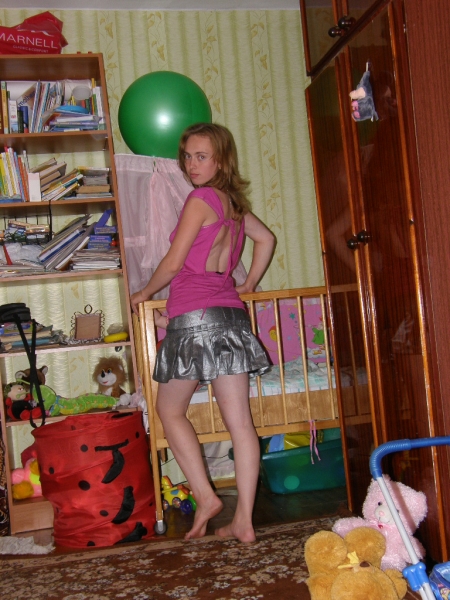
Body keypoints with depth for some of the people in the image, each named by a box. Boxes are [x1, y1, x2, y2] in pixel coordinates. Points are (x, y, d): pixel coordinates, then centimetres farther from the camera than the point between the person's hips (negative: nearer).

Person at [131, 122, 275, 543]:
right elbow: (266, 238, 30)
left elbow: (174, 261, -8)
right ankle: (244, 520, 8)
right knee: (239, 422, 3)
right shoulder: (233, 202, 15)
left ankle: (205, 497, 8)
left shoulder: (201, 198, -7)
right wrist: (249, 285, 30)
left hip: (195, 317, -7)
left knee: (169, 409, 11)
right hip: (231, 315, 7)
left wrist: (144, 294, 8)